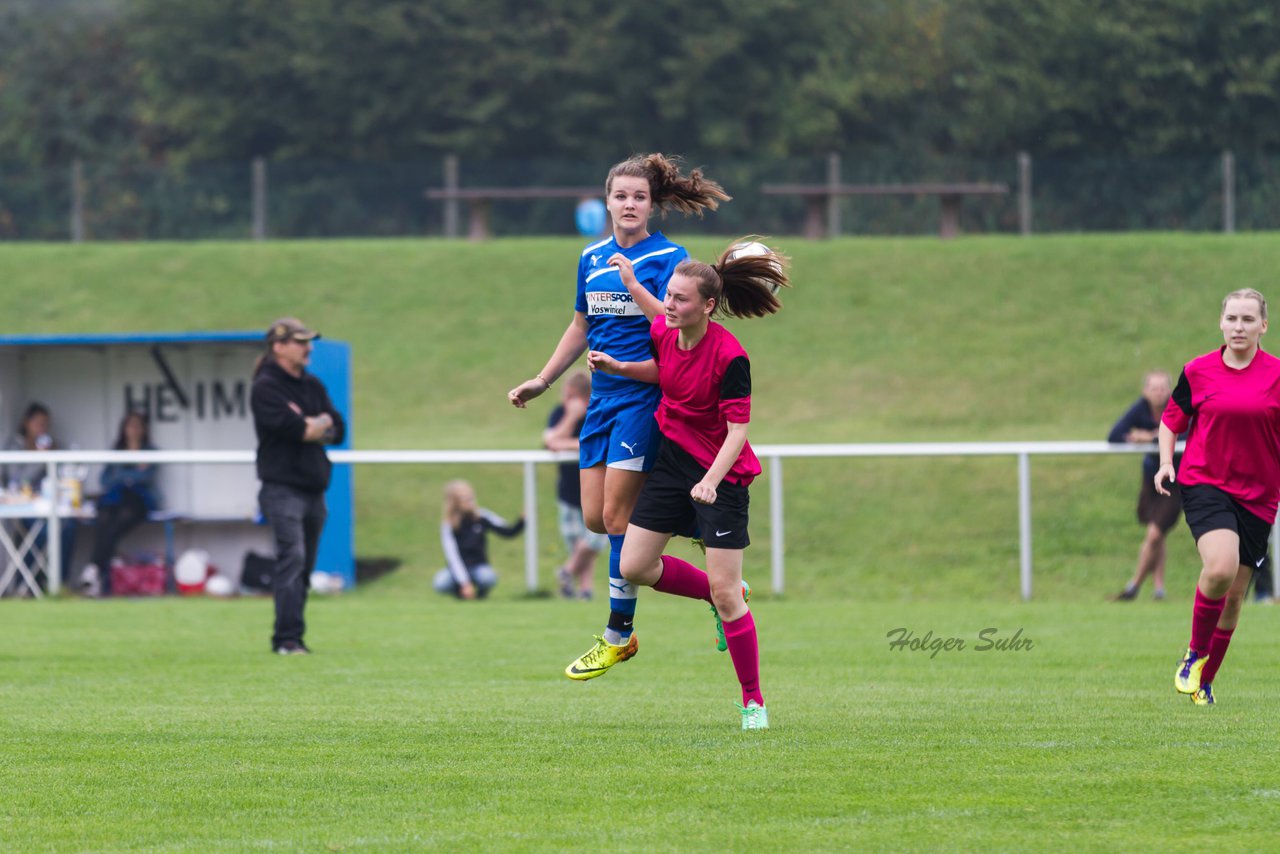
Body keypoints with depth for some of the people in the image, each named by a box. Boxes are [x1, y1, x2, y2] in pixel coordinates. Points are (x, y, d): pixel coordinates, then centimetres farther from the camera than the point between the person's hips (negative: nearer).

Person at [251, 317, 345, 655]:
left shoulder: (313, 386, 18)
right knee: (292, 558, -17)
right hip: (283, 488, -8)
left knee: (305, 567, 7)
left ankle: (289, 639, 12)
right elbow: (293, 429, -17)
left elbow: (338, 430, 10)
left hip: (313, 489, 8)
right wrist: (320, 426, 1)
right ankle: (288, 638, -21)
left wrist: (310, 426, -7)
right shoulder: (265, 387, -6)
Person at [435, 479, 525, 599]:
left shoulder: (482, 517, -6)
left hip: (478, 567, 1)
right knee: (441, 584, -33)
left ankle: (481, 592, 2)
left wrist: (522, 520, -29)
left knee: (488, 577, -35)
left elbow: (509, 531, -8)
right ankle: (460, 591, 2)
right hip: (458, 569, -1)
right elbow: (453, 557, -19)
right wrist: (465, 583, -30)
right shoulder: (448, 526, -12)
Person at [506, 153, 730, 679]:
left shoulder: (669, 257, -7)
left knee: (616, 517, -9)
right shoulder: (592, 258, 11)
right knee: (595, 518, 3)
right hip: (603, 396, 7)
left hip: (645, 394, -7)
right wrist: (541, 381, 21)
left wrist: (632, 282, -26)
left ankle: (618, 636, -2)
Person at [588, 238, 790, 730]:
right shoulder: (661, 333, -4)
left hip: (720, 474, -7)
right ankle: (728, 597, 28)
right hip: (672, 459, 7)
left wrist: (711, 481, -36)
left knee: (725, 593, -9)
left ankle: (753, 701, 3)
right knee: (633, 568, 5)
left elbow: (737, 430, -23)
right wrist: (617, 367, 4)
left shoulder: (729, 356, -24)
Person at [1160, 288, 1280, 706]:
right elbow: (1171, 420, 14)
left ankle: (1204, 682, 21)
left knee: (1234, 594, 4)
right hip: (1204, 484, -2)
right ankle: (1195, 654, -3)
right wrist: (1166, 463, -2)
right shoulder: (1198, 371, 1)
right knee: (1220, 567, -26)